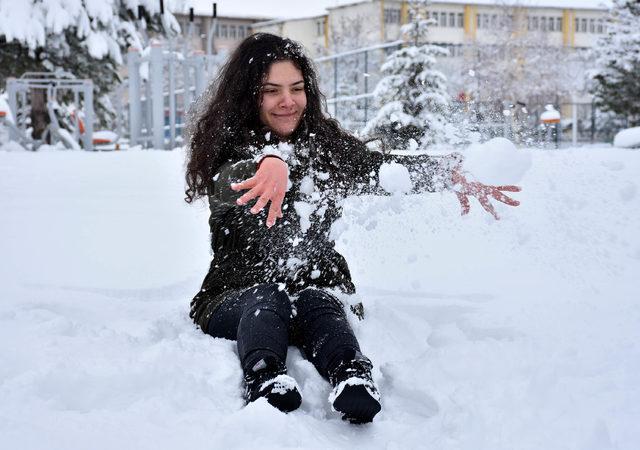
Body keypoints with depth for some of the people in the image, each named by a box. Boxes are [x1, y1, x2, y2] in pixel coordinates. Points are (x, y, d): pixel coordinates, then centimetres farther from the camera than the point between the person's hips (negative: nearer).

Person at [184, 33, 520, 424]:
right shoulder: (227, 144, -5)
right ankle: (266, 383, -62)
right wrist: (269, 164, -52)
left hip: (317, 286, 2)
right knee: (266, 302, -34)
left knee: (318, 303, -31)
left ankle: (352, 379, -61)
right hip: (237, 296, -1)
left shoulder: (324, 142, 9)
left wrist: (453, 176, -16)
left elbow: (381, 168, 0)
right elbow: (227, 185, -28)